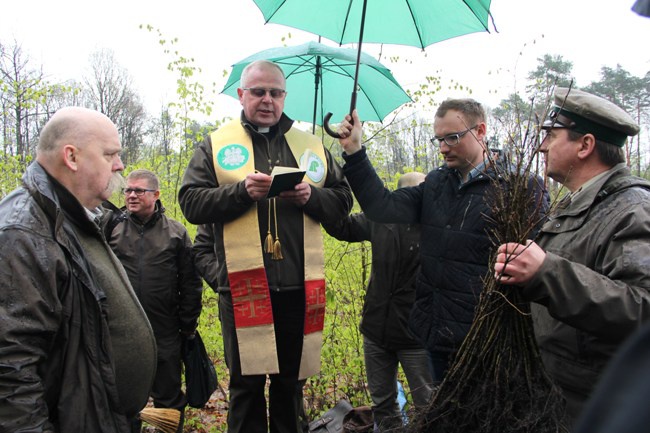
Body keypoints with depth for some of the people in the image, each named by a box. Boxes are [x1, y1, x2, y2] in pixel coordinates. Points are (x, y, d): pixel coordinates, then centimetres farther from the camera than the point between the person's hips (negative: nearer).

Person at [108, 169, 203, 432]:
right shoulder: (112, 228, 3)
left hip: (165, 334, -1)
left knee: (169, 397, 12)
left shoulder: (176, 232, 2)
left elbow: (190, 284, 4)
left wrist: (187, 326, 3)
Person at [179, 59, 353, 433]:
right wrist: (242, 191, -16)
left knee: (291, 381, 13)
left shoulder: (311, 146, 14)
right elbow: (191, 203, -2)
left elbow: (342, 201, 10)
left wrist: (310, 196, -10)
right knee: (247, 383, 5)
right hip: (244, 286, -2)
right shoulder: (217, 145, 7)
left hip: (299, 286, 3)